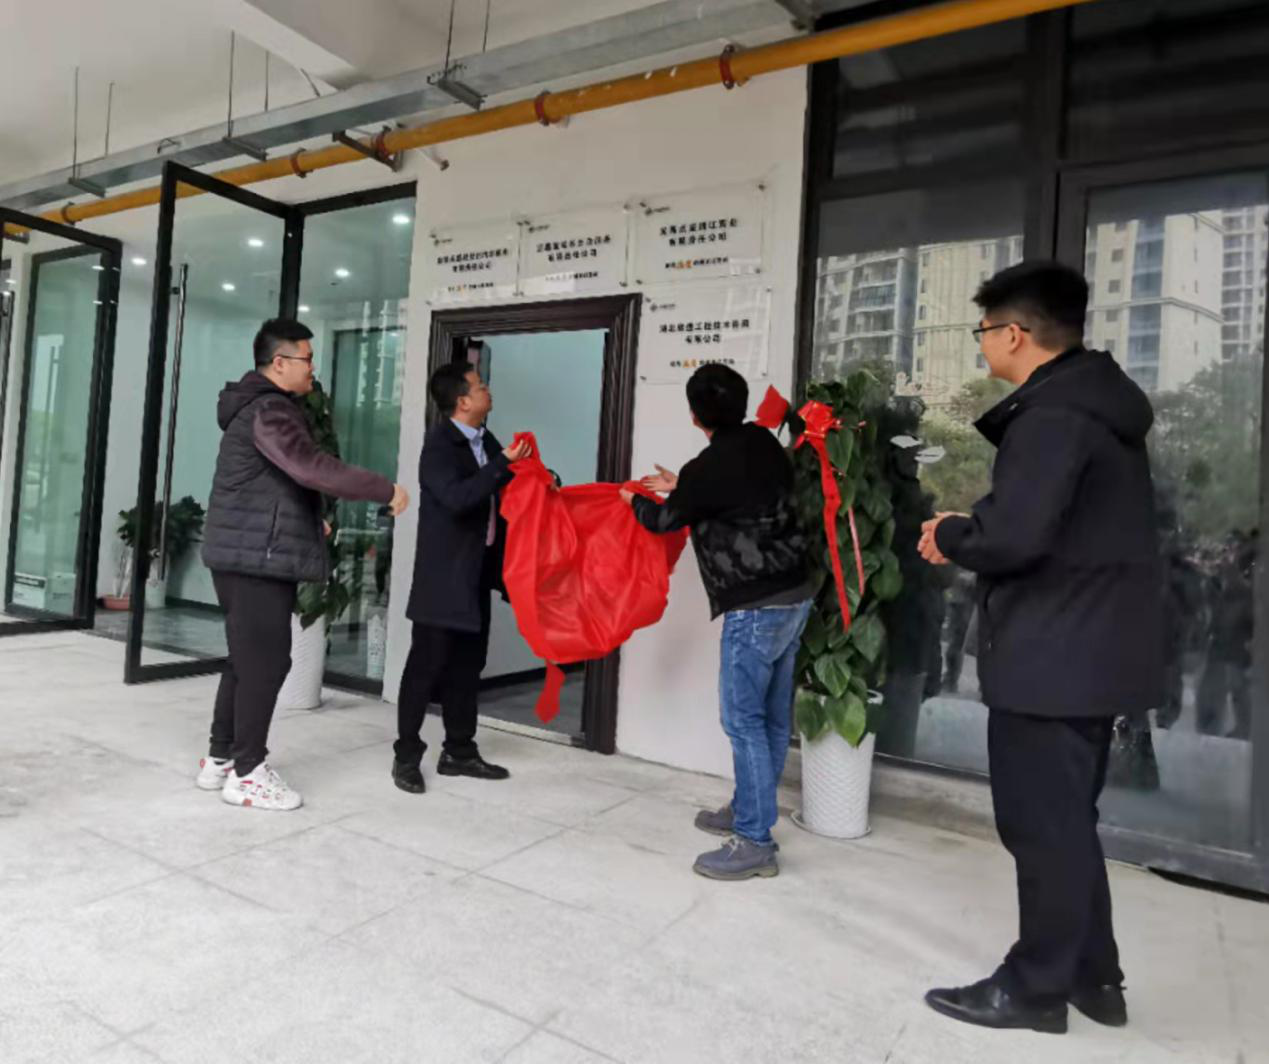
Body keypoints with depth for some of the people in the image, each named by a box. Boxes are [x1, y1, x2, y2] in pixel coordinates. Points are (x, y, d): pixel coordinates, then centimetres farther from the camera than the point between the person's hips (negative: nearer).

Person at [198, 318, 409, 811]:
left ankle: (220, 759, 24)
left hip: (246, 553, 11)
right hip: (259, 557, -11)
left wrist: (307, 520, 26)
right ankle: (248, 773, 4)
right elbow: (313, 468, -27)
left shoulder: (256, 407, 20)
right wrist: (386, 490, -21)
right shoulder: (269, 410, -15)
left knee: (245, 658, 15)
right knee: (266, 661, -5)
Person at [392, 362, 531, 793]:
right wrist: (504, 463, -30)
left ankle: (459, 752, 24)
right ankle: (406, 755, 13)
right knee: (426, 665, 0)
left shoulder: (485, 440, 11)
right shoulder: (439, 445, -13)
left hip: (476, 572, 8)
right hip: (444, 574, -8)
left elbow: (501, 492, 21)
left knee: (467, 665, 13)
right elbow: (457, 498, -28)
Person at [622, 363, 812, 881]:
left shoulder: (706, 469, -15)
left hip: (756, 607, -9)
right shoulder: (765, 443, 6)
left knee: (743, 719, -2)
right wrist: (679, 486, 30)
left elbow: (665, 520, 3)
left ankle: (755, 843, 4)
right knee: (772, 715, 15)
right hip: (794, 594, 9)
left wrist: (636, 500, 25)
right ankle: (748, 811, 30)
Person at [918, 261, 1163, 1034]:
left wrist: (950, 535, -7)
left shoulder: (1051, 416, -19)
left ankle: (1036, 987, 19)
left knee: (1043, 825, 3)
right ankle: (1094, 977, 32)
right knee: (1069, 820, 19)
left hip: (1054, 655, -10)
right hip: (1092, 647, 10)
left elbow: (1013, 535, -27)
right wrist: (970, 532, 8)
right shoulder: (1099, 404, 14)